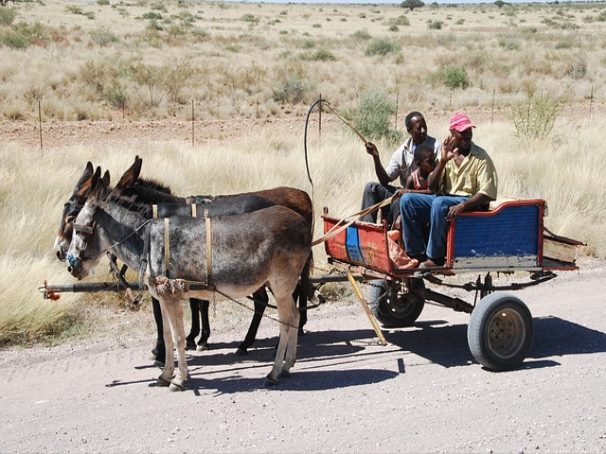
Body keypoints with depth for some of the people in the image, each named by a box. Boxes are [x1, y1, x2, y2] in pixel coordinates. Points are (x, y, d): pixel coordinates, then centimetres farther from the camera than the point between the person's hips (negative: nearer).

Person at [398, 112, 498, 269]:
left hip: (471, 203, -6)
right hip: (445, 199, 6)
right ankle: (418, 254, -14)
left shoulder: (481, 157, -4)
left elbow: (486, 193, -13)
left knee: (439, 202, -36)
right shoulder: (447, 154, 11)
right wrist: (443, 161, -9)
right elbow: (432, 186, 5)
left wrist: (462, 206, -29)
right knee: (407, 199, -14)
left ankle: (435, 258, -26)